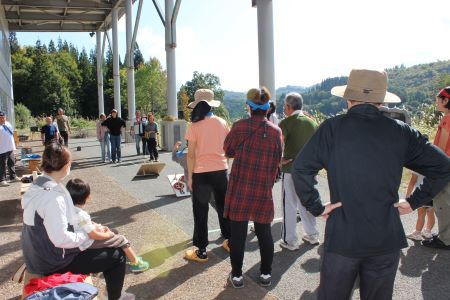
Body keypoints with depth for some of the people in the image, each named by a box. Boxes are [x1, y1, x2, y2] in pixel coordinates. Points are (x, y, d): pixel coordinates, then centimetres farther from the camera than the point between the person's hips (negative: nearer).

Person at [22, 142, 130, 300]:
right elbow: (61, 239, -30)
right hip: (53, 263, -10)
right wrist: (88, 234, -14)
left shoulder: (38, 186, 2)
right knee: (117, 255, -4)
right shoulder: (53, 195, -28)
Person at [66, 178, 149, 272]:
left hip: (83, 242, 10)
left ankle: (130, 256, 34)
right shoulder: (81, 215, -34)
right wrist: (108, 234, -11)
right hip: (90, 244, -10)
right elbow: (94, 235, -28)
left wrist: (98, 227, 2)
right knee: (121, 239, 1)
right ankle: (135, 263, 16)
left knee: (115, 232, 22)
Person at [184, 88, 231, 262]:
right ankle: (230, 241, 32)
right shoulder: (222, 123, 0)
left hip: (201, 172, -4)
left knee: (200, 211, 7)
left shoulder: (194, 126, -11)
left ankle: (201, 251, 14)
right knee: (223, 206, 19)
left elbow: (191, 154, -9)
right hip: (221, 170, 4)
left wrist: (190, 177, -2)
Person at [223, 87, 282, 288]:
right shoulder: (275, 131, -2)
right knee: (264, 232, 13)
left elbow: (228, 151, 3)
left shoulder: (240, 126, -9)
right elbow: (277, 160, 6)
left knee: (238, 232, 7)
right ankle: (266, 274, 23)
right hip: (264, 189, 2)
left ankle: (237, 275, 17)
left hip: (240, 188, -2)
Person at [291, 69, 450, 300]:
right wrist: (414, 201, 6)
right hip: (386, 239, 3)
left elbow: (300, 169, -15)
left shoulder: (332, 128, -9)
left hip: (341, 237, -2)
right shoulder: (401, 131, -2)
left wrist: (316, 207, -6)